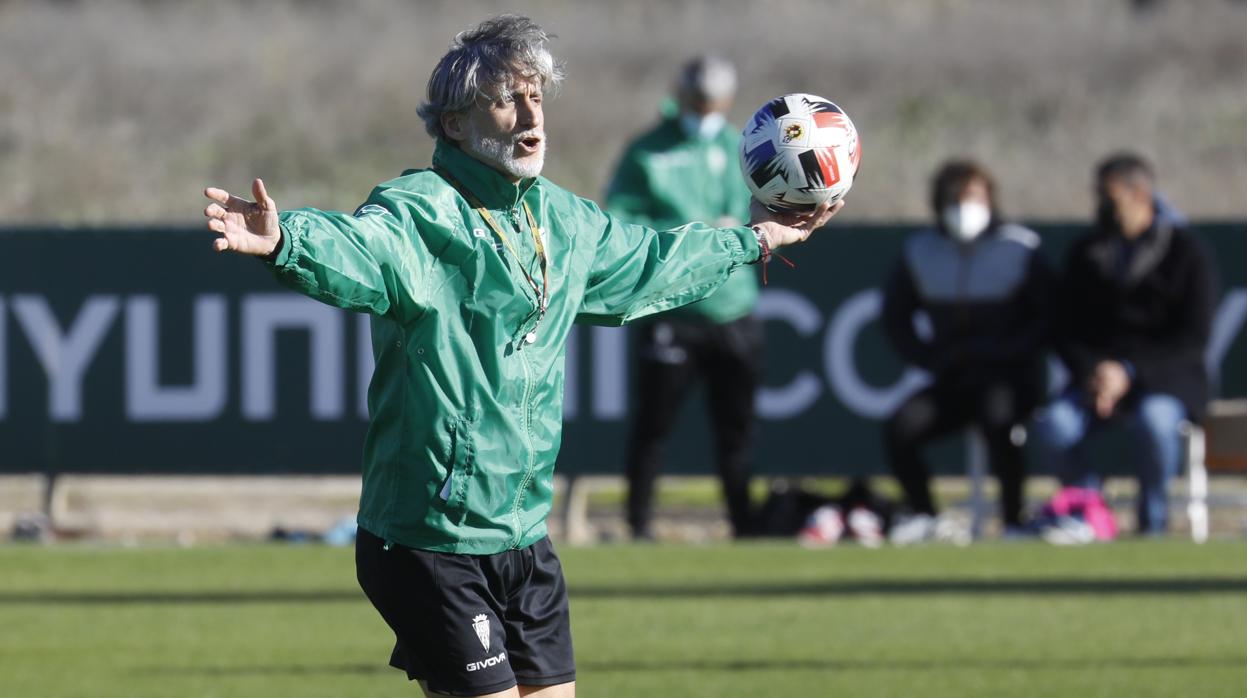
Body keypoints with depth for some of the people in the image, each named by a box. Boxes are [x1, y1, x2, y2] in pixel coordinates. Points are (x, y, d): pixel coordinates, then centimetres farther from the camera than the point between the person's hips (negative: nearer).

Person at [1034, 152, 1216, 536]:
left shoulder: (1187, 252, -2)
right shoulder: (1085, 254, 10)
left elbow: (1193, 339, -8)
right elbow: (1066, 332, 11)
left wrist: (1129, 372, -19)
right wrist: (1091, 372, -11)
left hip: (1167, 378, -3)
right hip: (1096, 375, 3)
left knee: (1155, 420, -38)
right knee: (1054, 425, -28)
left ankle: (1153, 520, -17)